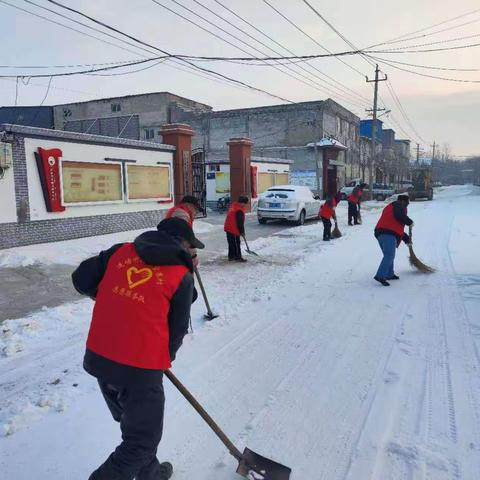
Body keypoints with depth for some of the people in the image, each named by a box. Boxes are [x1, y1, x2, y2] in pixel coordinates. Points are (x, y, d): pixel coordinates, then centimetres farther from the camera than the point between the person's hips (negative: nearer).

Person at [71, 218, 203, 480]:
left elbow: (81, 279, 9)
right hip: (141, 365, -6)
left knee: (133, 421, 27)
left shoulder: (120, 251, 5)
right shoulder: (181, 275, -5)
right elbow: (178, 328, 2)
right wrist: (165, 357, 20)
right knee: (143, 439, 14)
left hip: (98, 356, 7)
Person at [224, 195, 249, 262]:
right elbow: (240, 222, -18)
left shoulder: (233, 206, 10)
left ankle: (231, 256, 22)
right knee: (236, 244, -1)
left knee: (231, 243, 15)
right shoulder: (239, 210, -20)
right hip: (234, 230, -9)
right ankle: (238, 257, 4)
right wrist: (242, 231, -7)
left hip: (228, 228, 9)